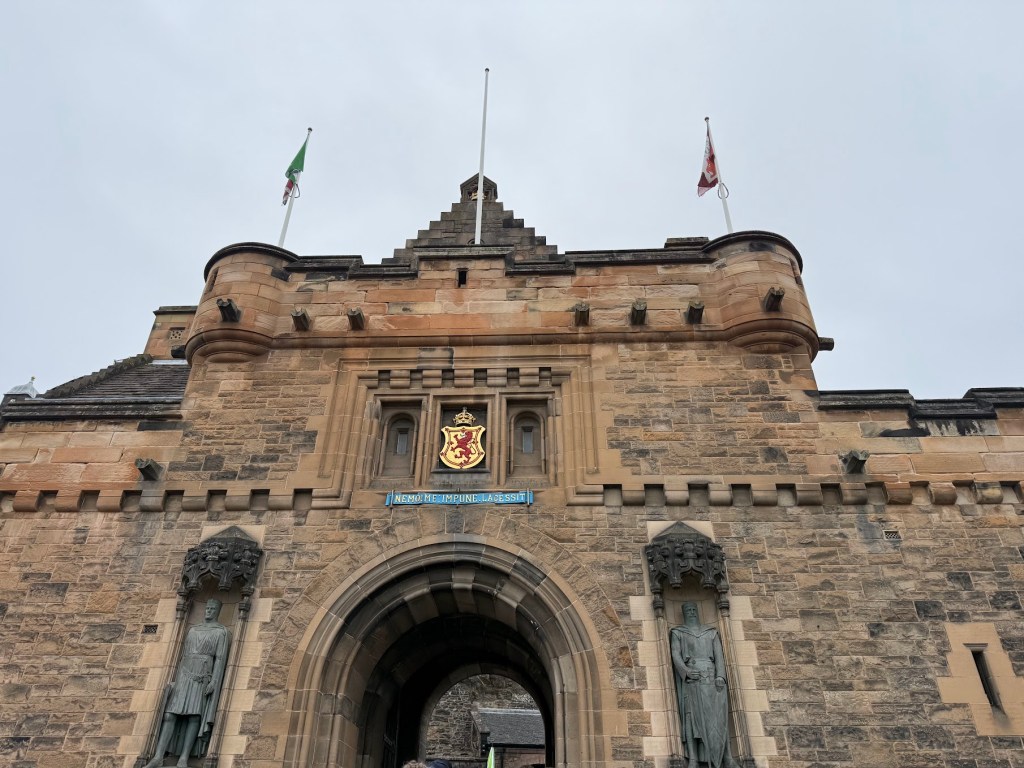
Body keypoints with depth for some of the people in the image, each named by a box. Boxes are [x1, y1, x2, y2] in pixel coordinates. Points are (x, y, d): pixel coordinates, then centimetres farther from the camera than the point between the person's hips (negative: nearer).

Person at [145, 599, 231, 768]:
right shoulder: (193, 629, 18)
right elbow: (184, 655, 18)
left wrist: (214, 681, -17)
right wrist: (176, 679, 11)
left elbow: (220, 658, -7)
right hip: (186, 673, 5)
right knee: (171, 712, -7)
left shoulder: (221, 631, 1)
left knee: (194, 715, -12)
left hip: (204, 676, -5)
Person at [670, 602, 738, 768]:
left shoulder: (711, 631, 19)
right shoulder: (677, 632, 14)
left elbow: (719, 654, 8)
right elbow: (675, 655, 0)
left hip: (711, 676, 2)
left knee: (718, 715, -6)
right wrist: (686, 671, -19)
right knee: (692, 715, -11)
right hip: (690, 677, -2)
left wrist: (720, 676, -8)